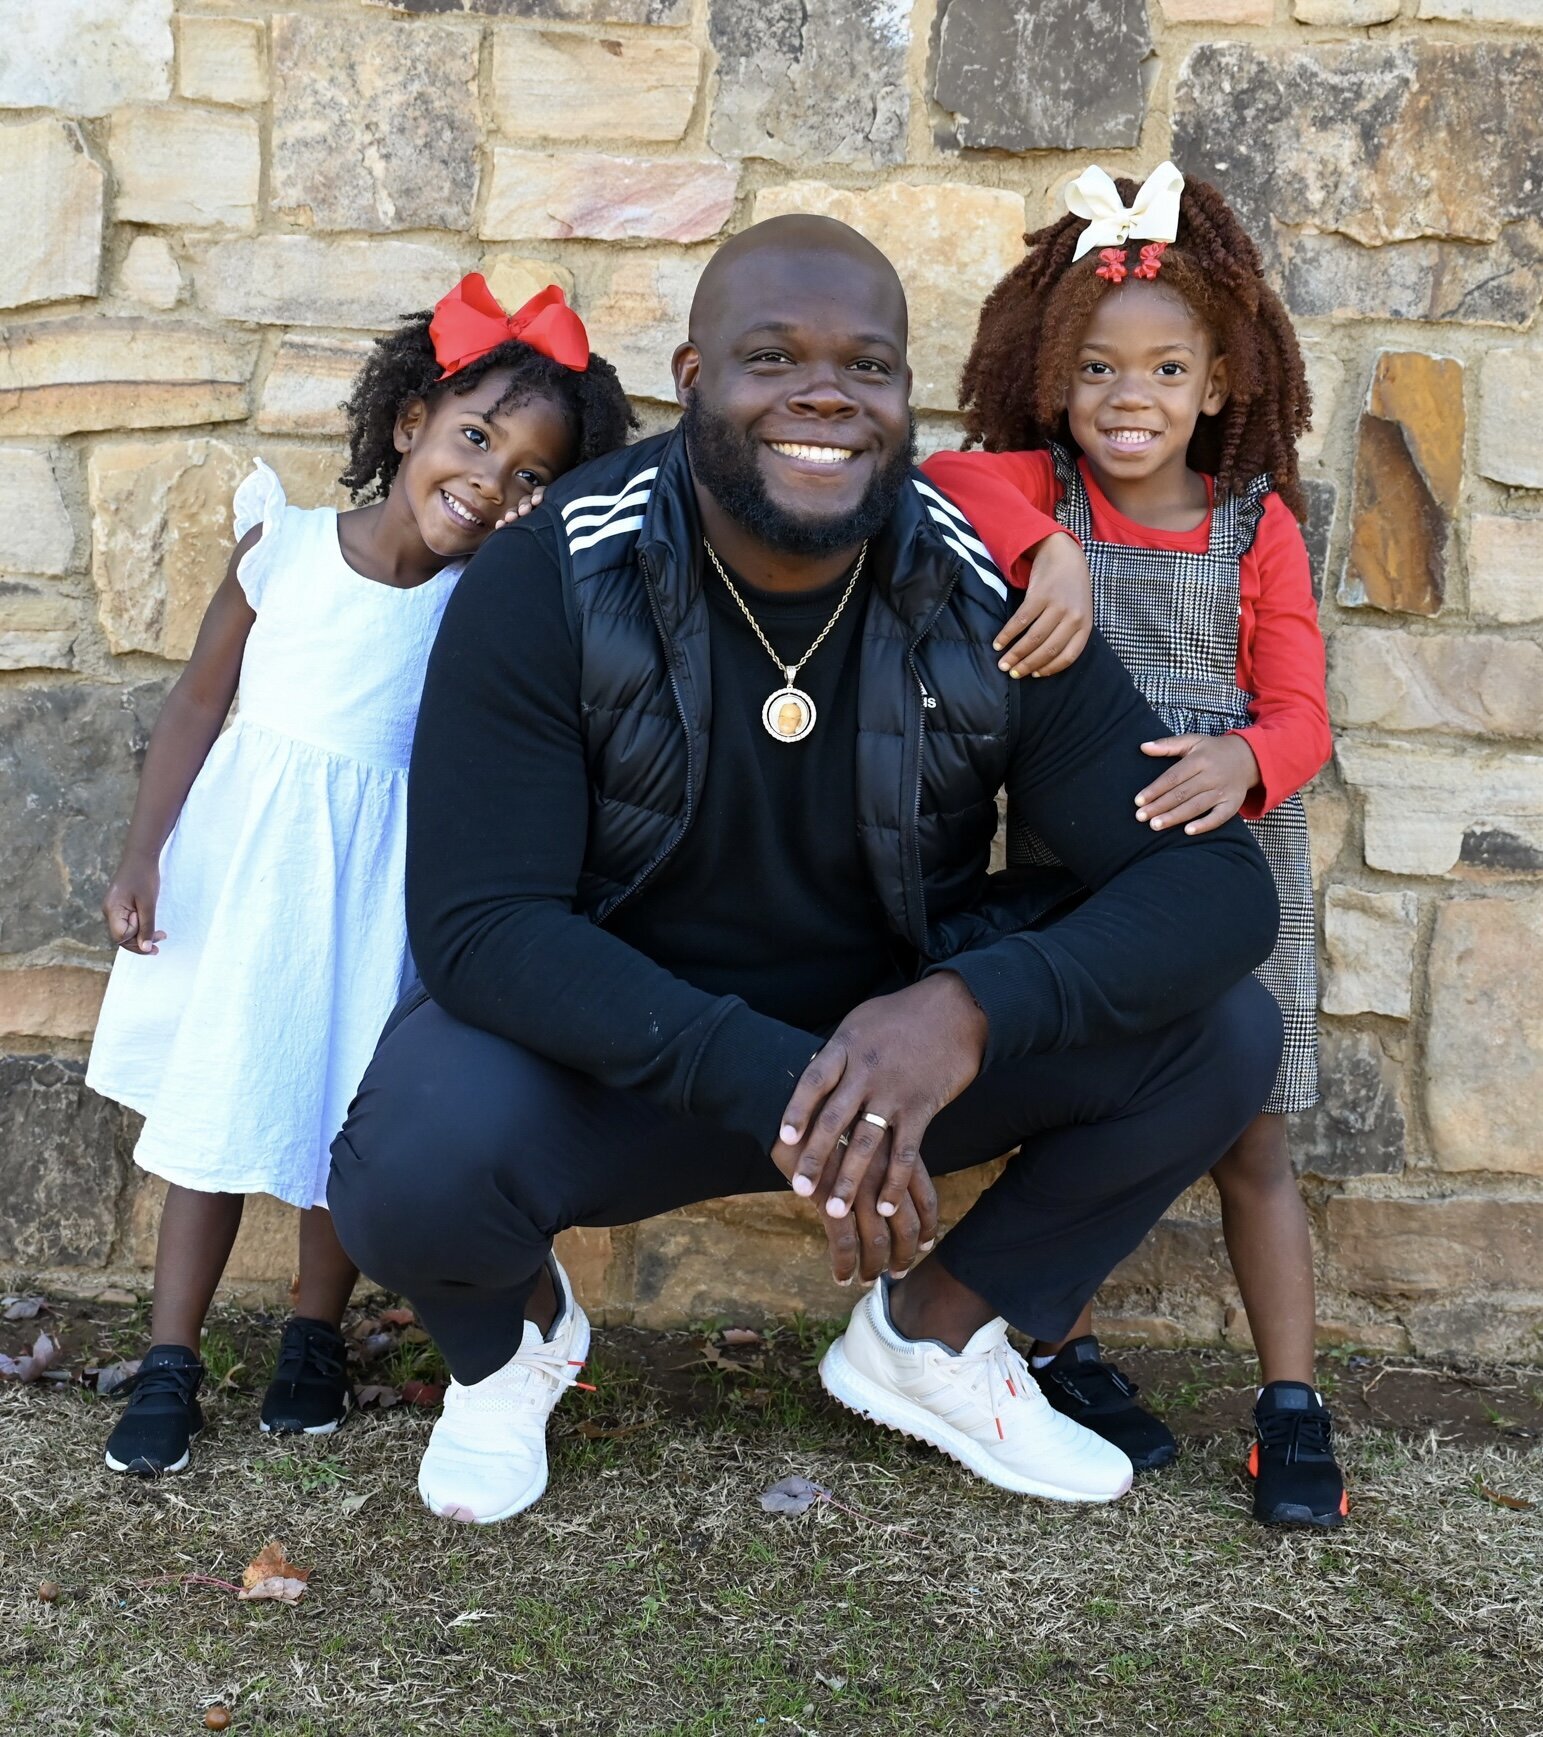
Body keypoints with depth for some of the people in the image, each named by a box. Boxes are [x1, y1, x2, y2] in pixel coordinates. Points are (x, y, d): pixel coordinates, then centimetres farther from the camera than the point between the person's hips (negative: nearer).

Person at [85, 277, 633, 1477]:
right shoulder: (282, 543, -9)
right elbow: (202, 698, -1)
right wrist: (145, 853, -3)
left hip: (370, 881, 0)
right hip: (239, 849, 0)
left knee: (342, 1116, 10)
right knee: (211, 1100, 9)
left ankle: (316, 1339, 32)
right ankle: (171, 1362, 21)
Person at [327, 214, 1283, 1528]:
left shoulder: (987, 600, -13)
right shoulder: (550, 585, -18)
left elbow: (1215, 885, -16)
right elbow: (476, 921, -25)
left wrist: (971, 1009, -35)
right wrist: (767, 1082, -37)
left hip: (896, 1050, 3)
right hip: (613, 1058, -2)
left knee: (1221, 1033, -16)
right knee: (413, 1169, -34)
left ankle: (930, 1328, 9)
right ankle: (516, 1327, 7)